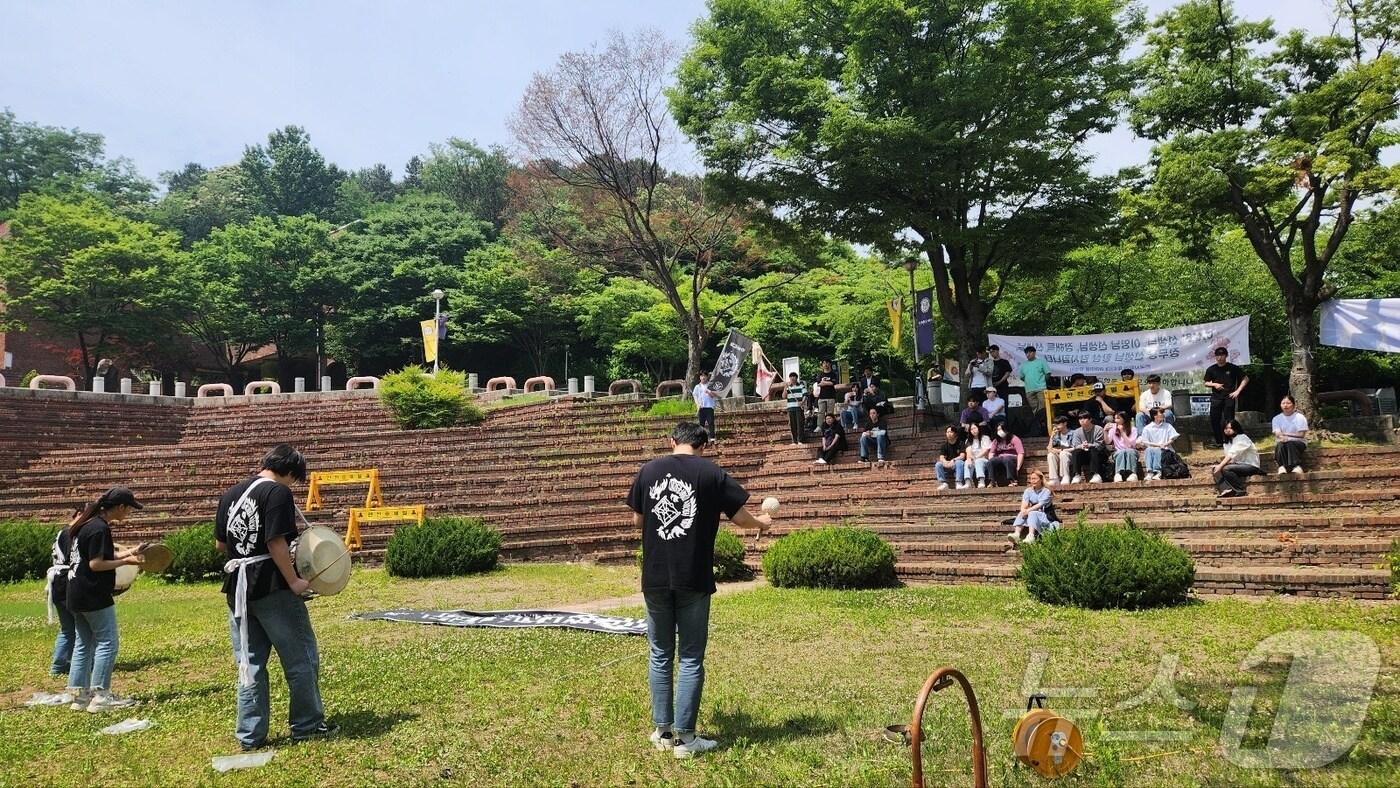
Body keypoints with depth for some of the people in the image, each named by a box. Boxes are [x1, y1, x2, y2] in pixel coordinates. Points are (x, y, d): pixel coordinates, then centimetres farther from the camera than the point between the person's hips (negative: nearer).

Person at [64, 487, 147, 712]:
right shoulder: (100, 528, -18)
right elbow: (96, 564, -21)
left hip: (77, 596, 10)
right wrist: (126, 561, -14)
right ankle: (100, 696, -3)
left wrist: (129, 552, 16)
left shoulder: (84, 525, 14)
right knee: (107, 642, -4)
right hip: (94, 596, -10)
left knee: (84, 644, 14)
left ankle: (79, 694, 17)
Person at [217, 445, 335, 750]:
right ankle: (307, 725, 15)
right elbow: (276, 542, -19)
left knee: (249, 664, 13)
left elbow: (220, 543, 17)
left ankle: (250, 735, 16)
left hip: (238, 587, 7)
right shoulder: (278, 492, -11)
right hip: (272, 587, -7)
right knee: (301, 658, 7)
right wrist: (293, 581, -15)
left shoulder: (230, 494, 13)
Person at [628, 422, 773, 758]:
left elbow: (637, 520, 12)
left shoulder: (648, 470, 4)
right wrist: (762, 522, 21)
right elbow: (740, 517, 0)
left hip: (655, 578, 3)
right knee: (690, 658, 6)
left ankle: (662, 731, 21)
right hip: (693, 579, -2)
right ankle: (684, 737, 9)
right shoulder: (712, 473, -4)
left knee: (660, 655, 14)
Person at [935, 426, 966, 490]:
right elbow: (941, 458, -3)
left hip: (959, 466, -4)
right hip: (948, 467, 4)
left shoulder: (960, 443, -3)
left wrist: (953, 460, -32)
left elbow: (962, 456, -15)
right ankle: (943, 483, -30)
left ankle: (959, 483, -41)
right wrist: (945, 462, -28)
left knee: (959, 462, -35)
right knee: (938, 464, -21)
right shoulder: (945, 445, 7)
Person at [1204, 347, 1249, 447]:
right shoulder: (1211, 369, 7)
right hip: (1216, 398, 2)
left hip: (1229, 397, -2)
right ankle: (1219, 441, 11)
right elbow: (1206, 383, 15)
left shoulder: (1233, 368, 1)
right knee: (1214, 420, 0)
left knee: (1228, 420, -3)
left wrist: (1237, 391, -4)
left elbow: (1245, 379, 5)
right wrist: (1214, 384, -6)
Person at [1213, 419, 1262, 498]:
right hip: (1238, 464, 8)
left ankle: (1240, 491, -17)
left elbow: (1232, 454, -23)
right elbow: (1229, 457, 5)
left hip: (1251, 465, -8)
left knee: (1226, 469, -30)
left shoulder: (1242, 438, -10)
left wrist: (1221, 465, -28)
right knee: (1215, 467, -10)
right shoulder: (1228, 441, 14)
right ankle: (1226, 490, -28)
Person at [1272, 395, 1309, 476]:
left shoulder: (1300, 417, 4)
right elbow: (1277, 434, -4)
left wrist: (1286, 434, -7)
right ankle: (1282, 466, -52)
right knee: (1280, 444, -33)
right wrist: (1282, 437, -27)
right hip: (1283, 443, 2)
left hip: (1298, 443, -2)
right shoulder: (1276, 418, 11)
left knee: (1290, 443, -36)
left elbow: (1301, 434, -5)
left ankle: (1297, 466, -49)